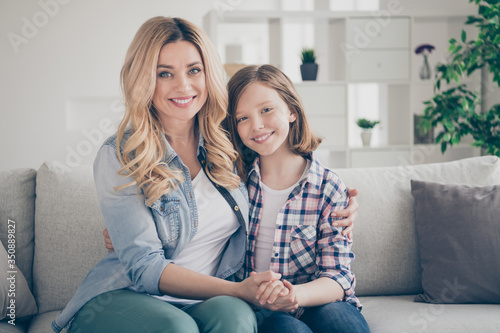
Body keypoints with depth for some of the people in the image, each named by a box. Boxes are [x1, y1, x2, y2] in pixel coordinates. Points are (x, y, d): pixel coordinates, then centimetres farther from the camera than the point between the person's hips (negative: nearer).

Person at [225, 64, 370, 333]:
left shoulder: (329, 188, -1)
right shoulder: (235, 178, 3)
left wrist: (296, 294, -27)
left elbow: (337, 276, -6)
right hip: (253, 308, -1)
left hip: (315, 303, 1)